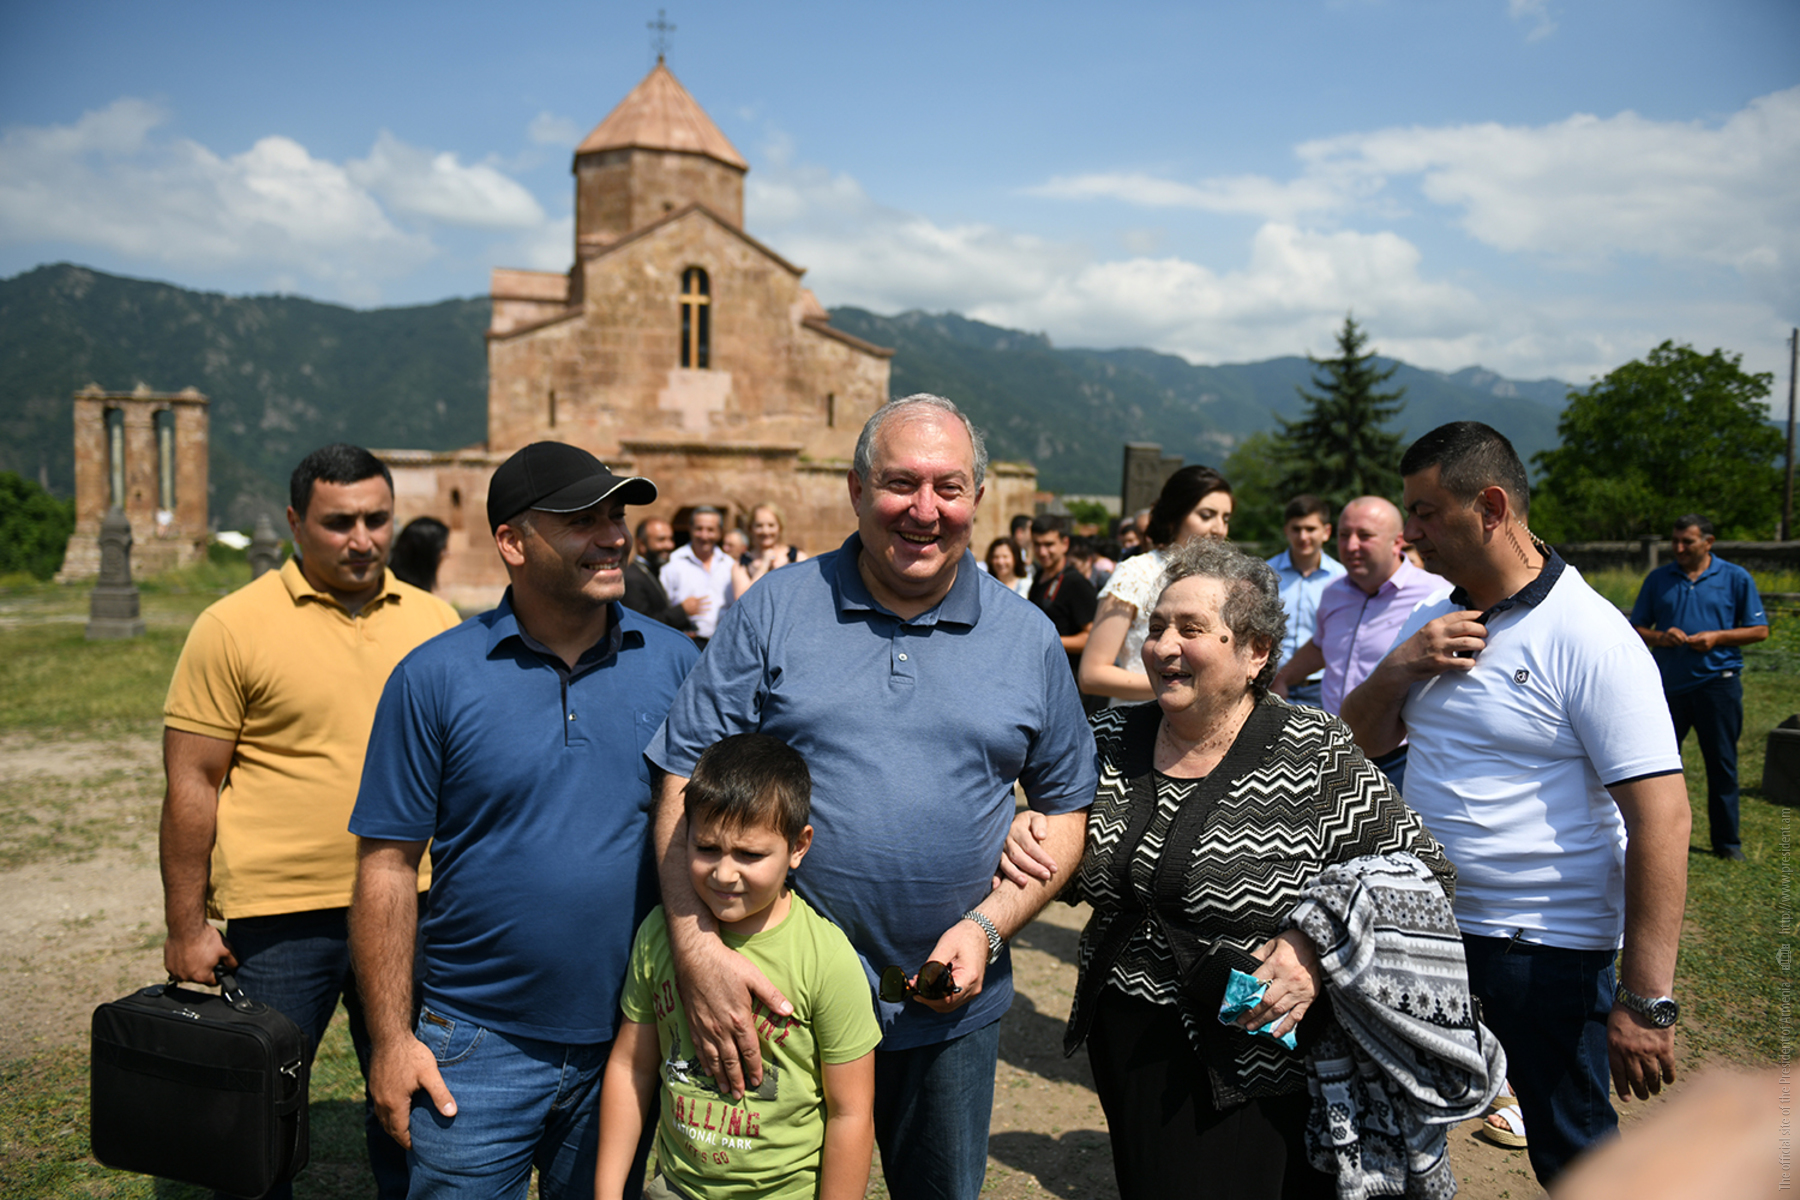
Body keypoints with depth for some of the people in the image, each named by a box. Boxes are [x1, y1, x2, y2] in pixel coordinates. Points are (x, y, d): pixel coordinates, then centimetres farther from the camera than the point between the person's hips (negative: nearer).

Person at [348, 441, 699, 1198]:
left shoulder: (674, 662, -3)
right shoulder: (434, 678, -8)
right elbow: (387, 866, -5)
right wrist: (391, 1040, -6)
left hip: (628, 1044, 2)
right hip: (478, 1049, -2)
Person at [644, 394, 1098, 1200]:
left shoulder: (1028, 640, 1)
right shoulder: (774, 611, -6)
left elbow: (1065, 807, 6)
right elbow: (687, 788, -7)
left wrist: (988, 928, -9)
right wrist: (698, 953, -19)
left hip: (953, 1010, 2)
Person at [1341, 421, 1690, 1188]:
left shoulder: (1589, 637, -18)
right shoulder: (1434, 621, 6)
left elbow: (1661, 814, -22)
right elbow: (1359, 743, 11)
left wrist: (1645, 1001, -23)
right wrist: (1397, 667, -11)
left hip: (1547, 948, -6)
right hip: (1428, 925, 7)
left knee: (1573, 1154, 12)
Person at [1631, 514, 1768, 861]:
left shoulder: (1736, 578, 3)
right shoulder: (1658, 579, 7)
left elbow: (1760, 630, 3)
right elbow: (1636, 628, 10)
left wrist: (1717, 637, -13)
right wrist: (1660, 637, -12)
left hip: (1717, 683, -2)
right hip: (1668, 685, 2)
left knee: (1722, 764, 4)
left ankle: (1726, 840, 15)